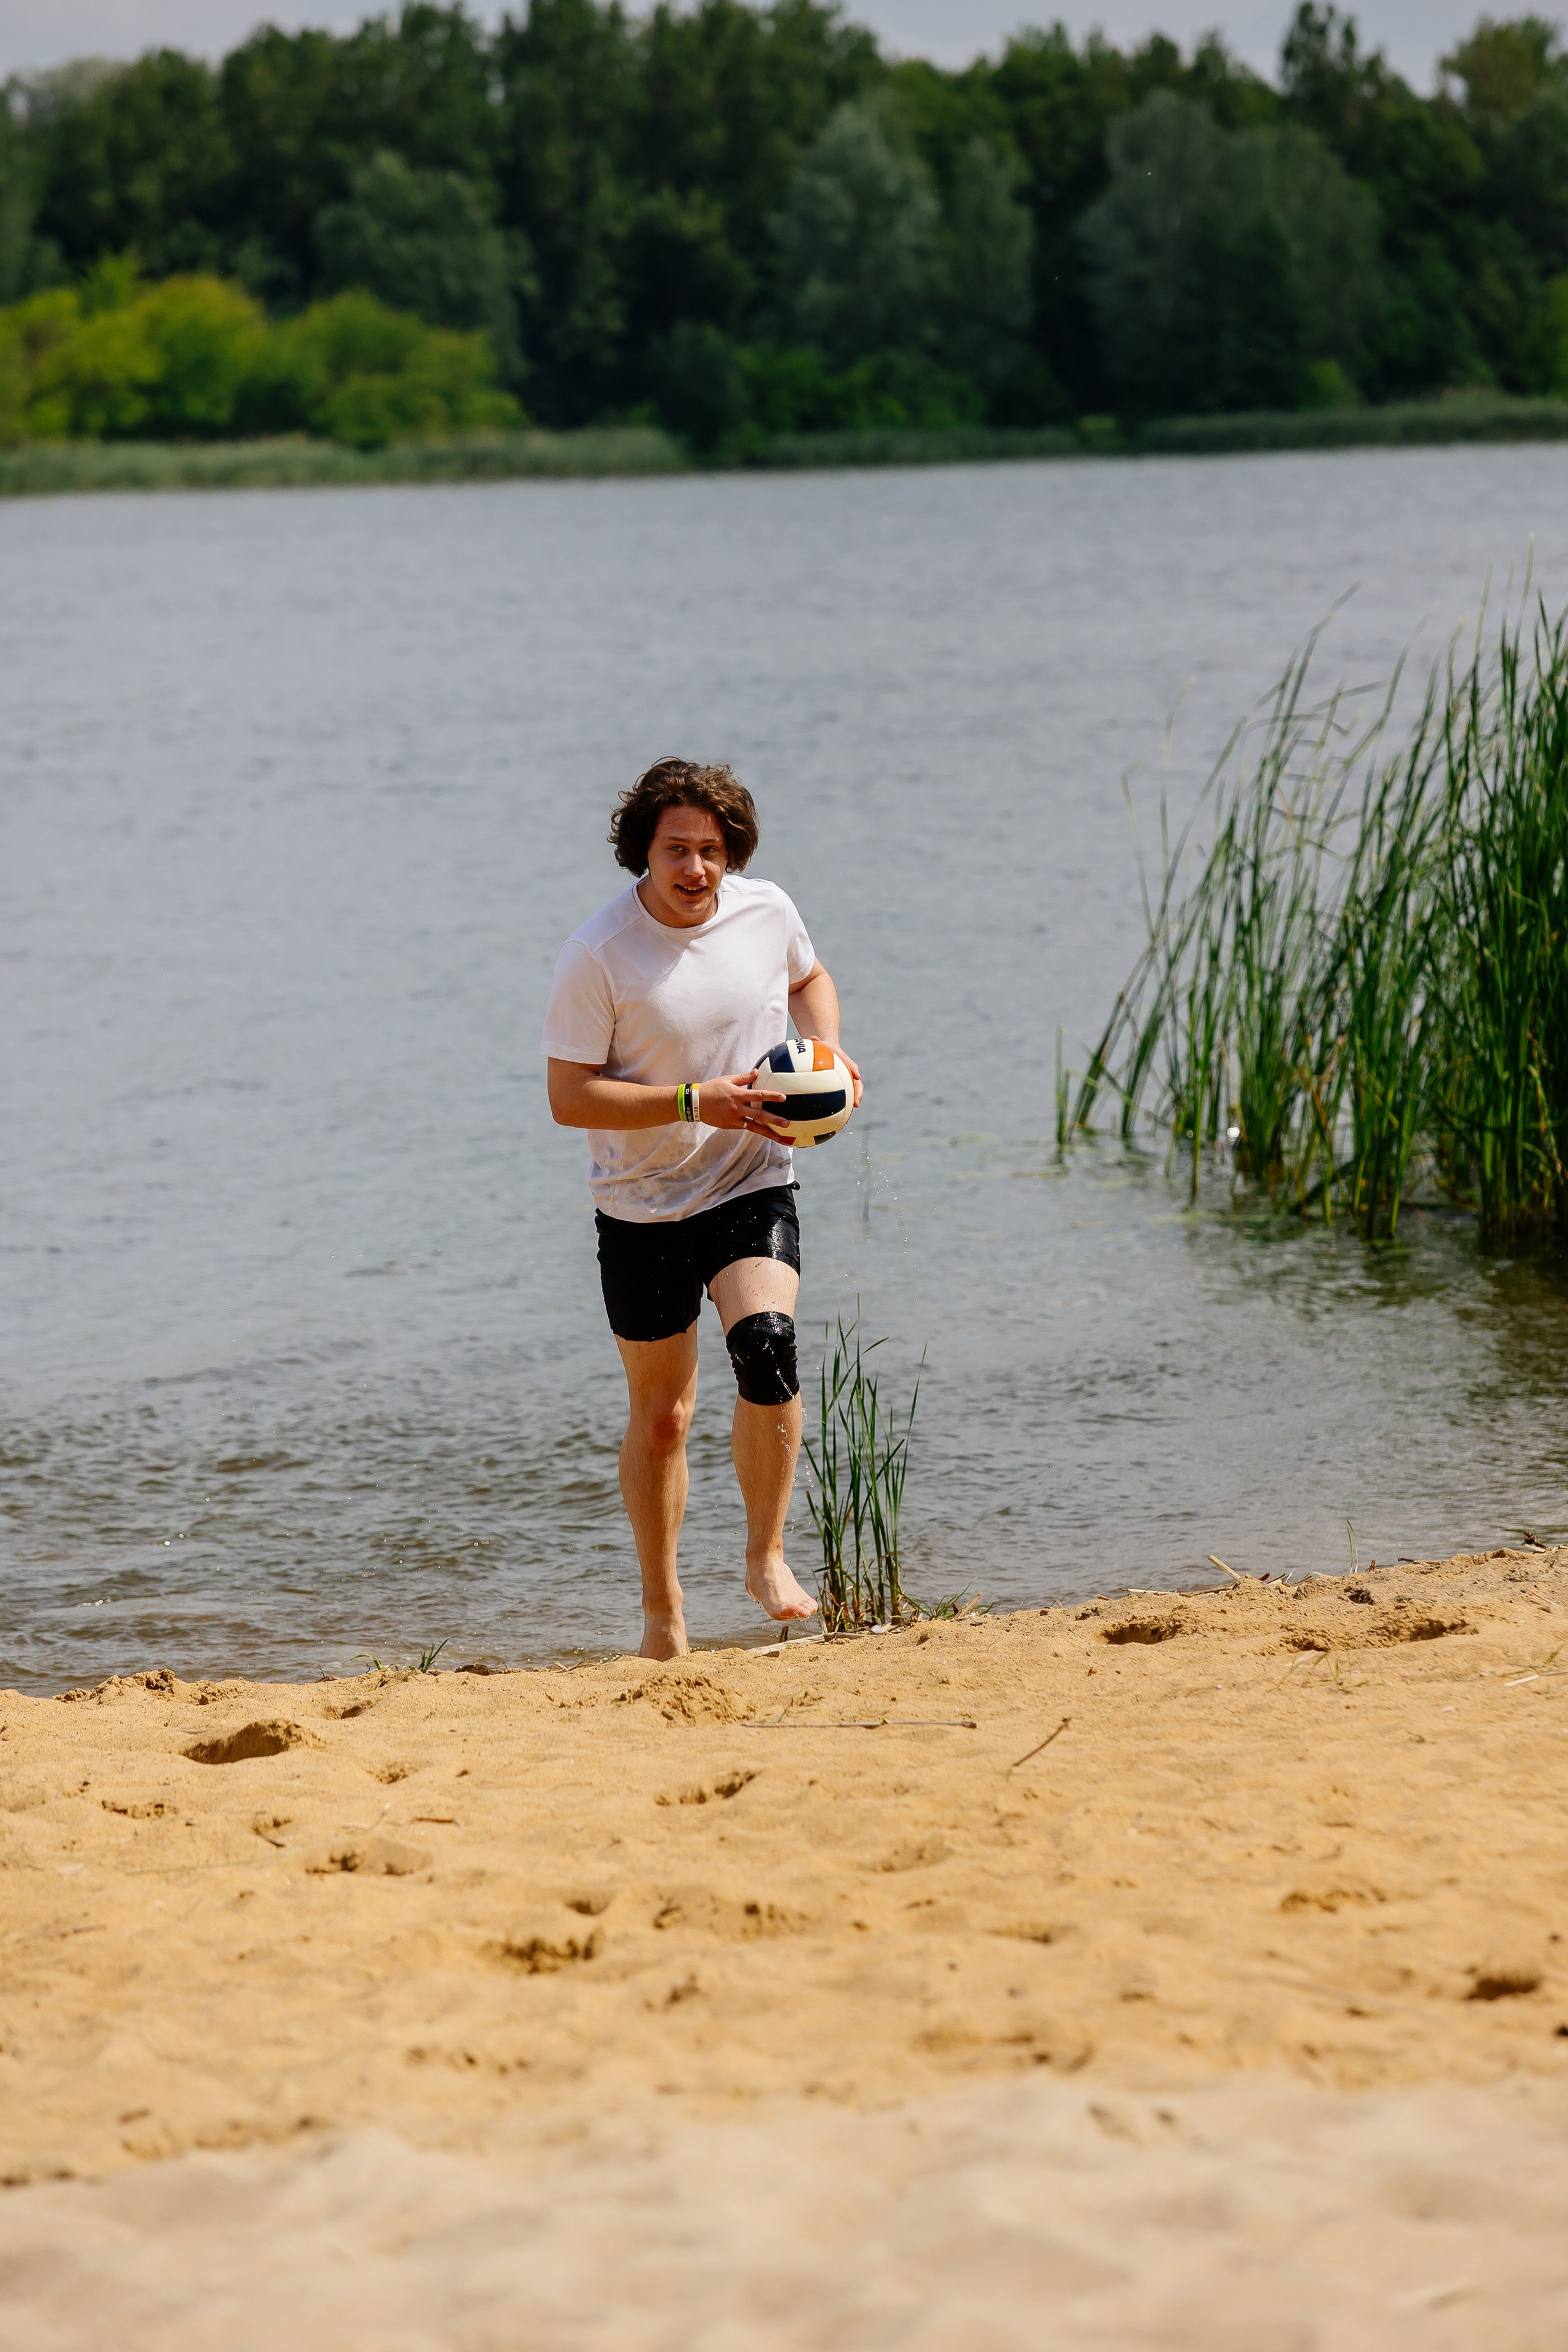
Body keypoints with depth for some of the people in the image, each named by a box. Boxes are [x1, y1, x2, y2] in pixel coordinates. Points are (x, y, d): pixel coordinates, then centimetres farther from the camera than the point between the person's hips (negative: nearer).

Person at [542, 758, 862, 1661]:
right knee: (662, 1413, 7)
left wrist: (829, 1053, 0)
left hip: (754, 1188, 1)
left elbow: (809, 978, 20)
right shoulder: (597, 956, -15)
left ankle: (768, 1556, -8)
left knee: (768, 1344, -25)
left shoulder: (766, 910, -3)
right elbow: (570, 1097, -16)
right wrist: (696, 1102, -25)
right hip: (644, 1207, -1)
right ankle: (663, 1612, 25)